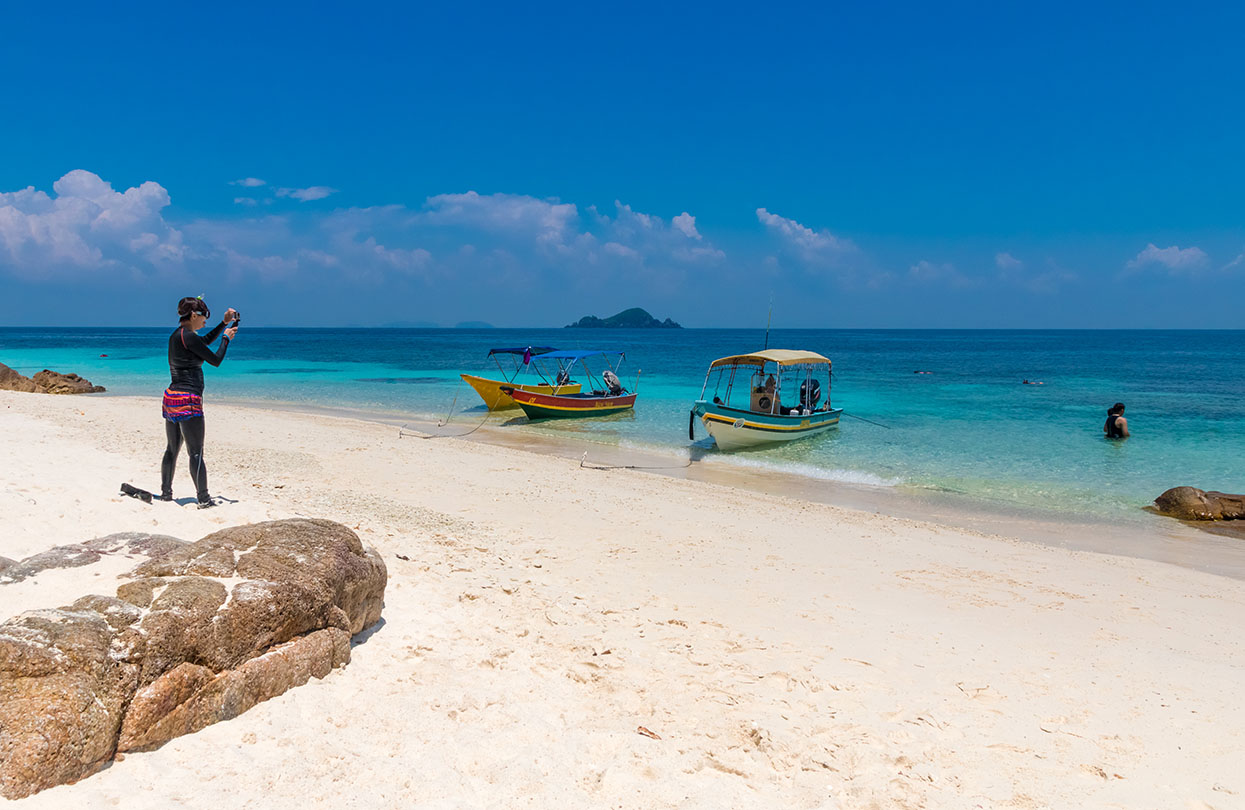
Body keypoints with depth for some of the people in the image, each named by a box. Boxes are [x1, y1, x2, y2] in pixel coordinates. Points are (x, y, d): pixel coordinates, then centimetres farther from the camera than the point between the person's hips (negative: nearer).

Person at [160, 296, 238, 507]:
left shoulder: (176, 335, 14)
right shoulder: (188, 337, -13)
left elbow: (204, 341, 30)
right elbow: (216, 360, -8)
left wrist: (224, 323, 27)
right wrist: (226, 338, 5)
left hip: (171, 396, 9)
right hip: (188, 401, -9)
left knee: (172, 449, 17)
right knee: (196, 452, -5)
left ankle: (165, 493, 24)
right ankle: (203, 499, -2)